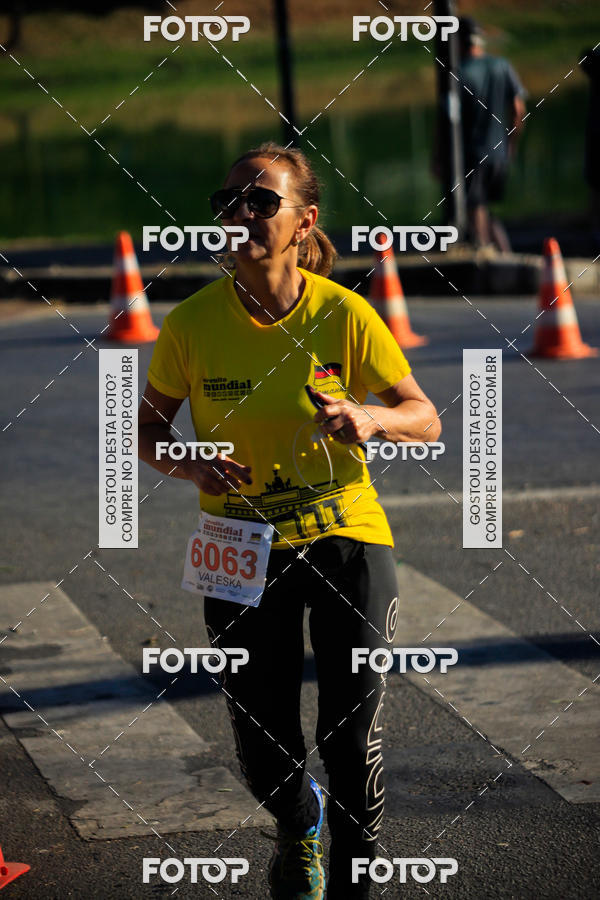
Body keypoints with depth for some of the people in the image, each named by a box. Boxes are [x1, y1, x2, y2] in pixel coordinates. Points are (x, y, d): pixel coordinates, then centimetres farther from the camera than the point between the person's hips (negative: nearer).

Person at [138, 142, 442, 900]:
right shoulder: (193, 323, -9)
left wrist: (372, 417, -25)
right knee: (263, 748, 5)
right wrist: (189, 464, -17)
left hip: (346, 534, -1)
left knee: (354, 733, -4)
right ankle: (297, 821, 42)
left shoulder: (344, 314, -11)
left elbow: (426, 420, -3)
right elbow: (148, 427, 4)